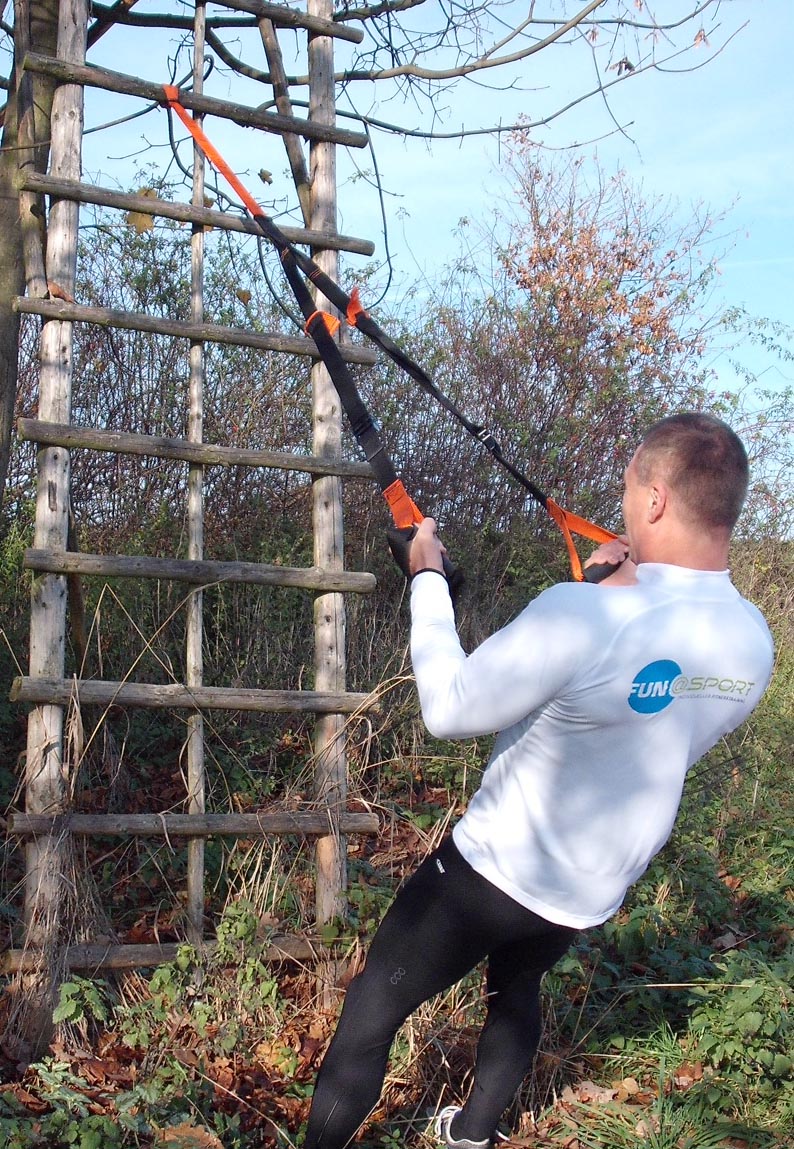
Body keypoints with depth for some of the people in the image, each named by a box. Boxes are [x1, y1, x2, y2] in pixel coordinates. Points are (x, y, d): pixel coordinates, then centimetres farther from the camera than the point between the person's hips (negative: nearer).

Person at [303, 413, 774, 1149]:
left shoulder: (583, 612, -33)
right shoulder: (752, 641, -10)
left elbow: (448, 710, -22)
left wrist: (427, 580, -11)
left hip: (496, 869, -7)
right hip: (595, 891, 7)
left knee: (372, 1009, 10)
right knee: (516, 988, 33)